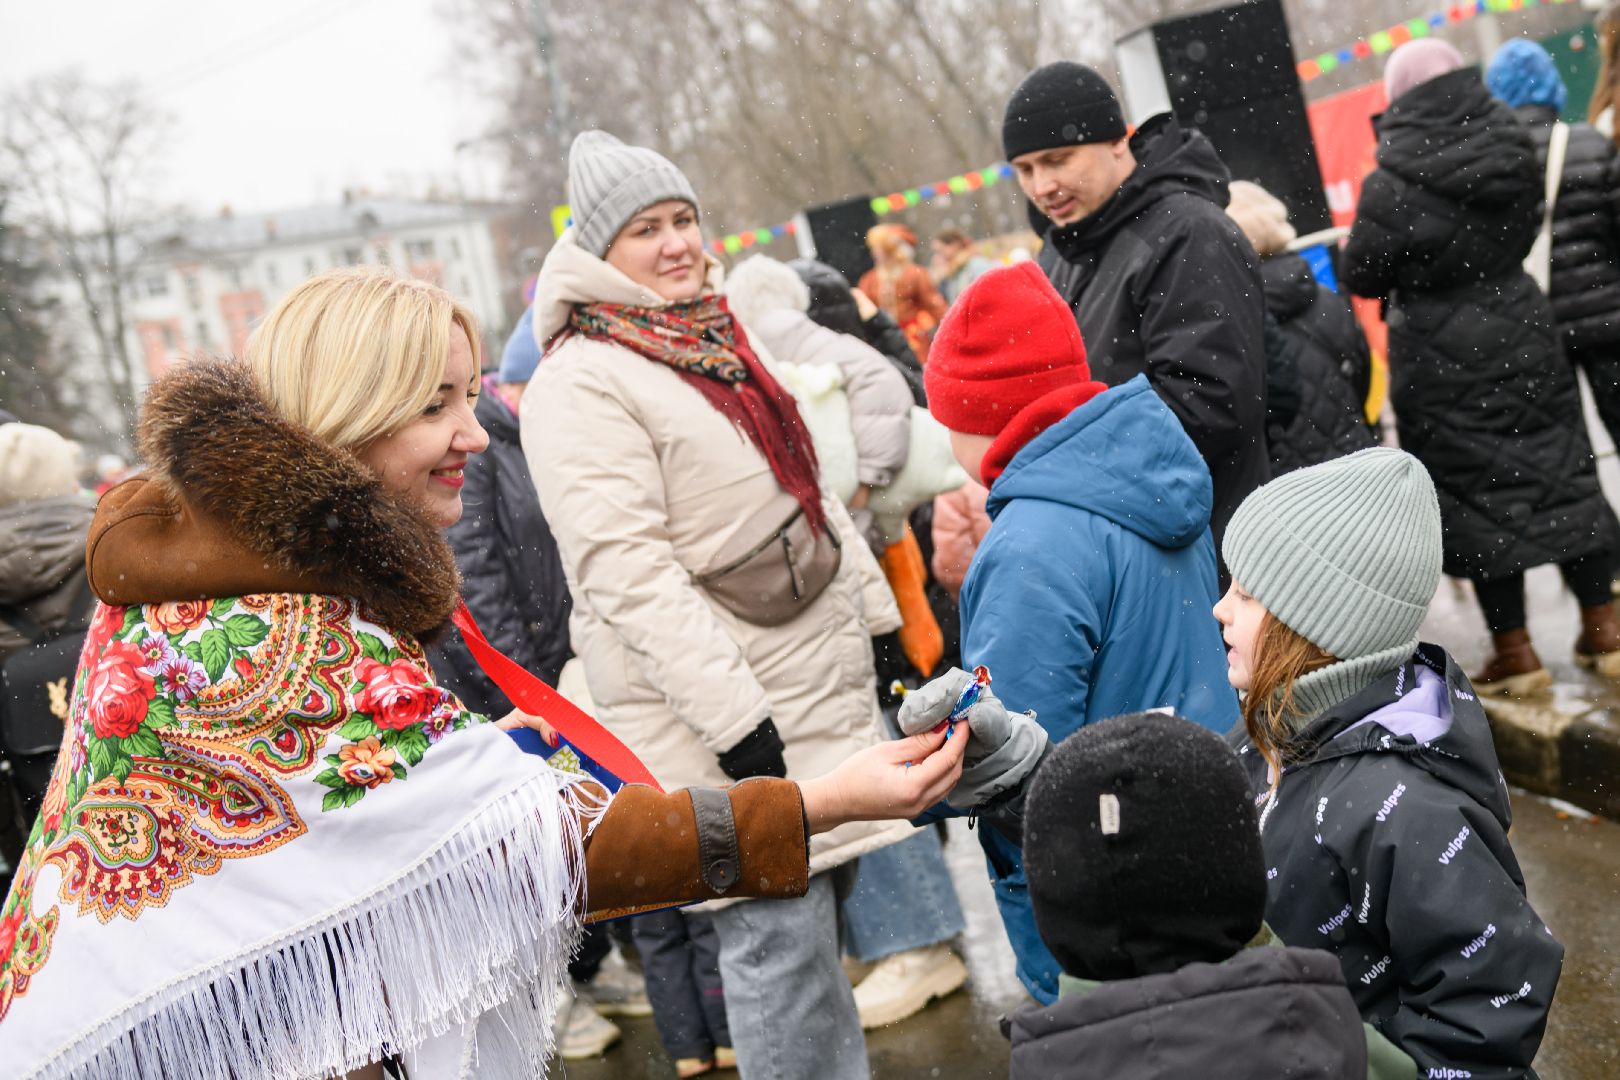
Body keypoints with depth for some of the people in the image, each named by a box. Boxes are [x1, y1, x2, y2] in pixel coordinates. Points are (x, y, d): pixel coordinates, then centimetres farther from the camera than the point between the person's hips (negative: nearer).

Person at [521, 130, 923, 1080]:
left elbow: (808, 492, 22)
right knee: (780, 938, -5)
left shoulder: (725, 340, 16)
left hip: (822, 688, 8)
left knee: (816, 919, 16)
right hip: (724, 708, -8)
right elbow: (626, 572, -20)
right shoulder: (581, 383, -12)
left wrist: (875, 624, 18)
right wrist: (735, 719, -24)